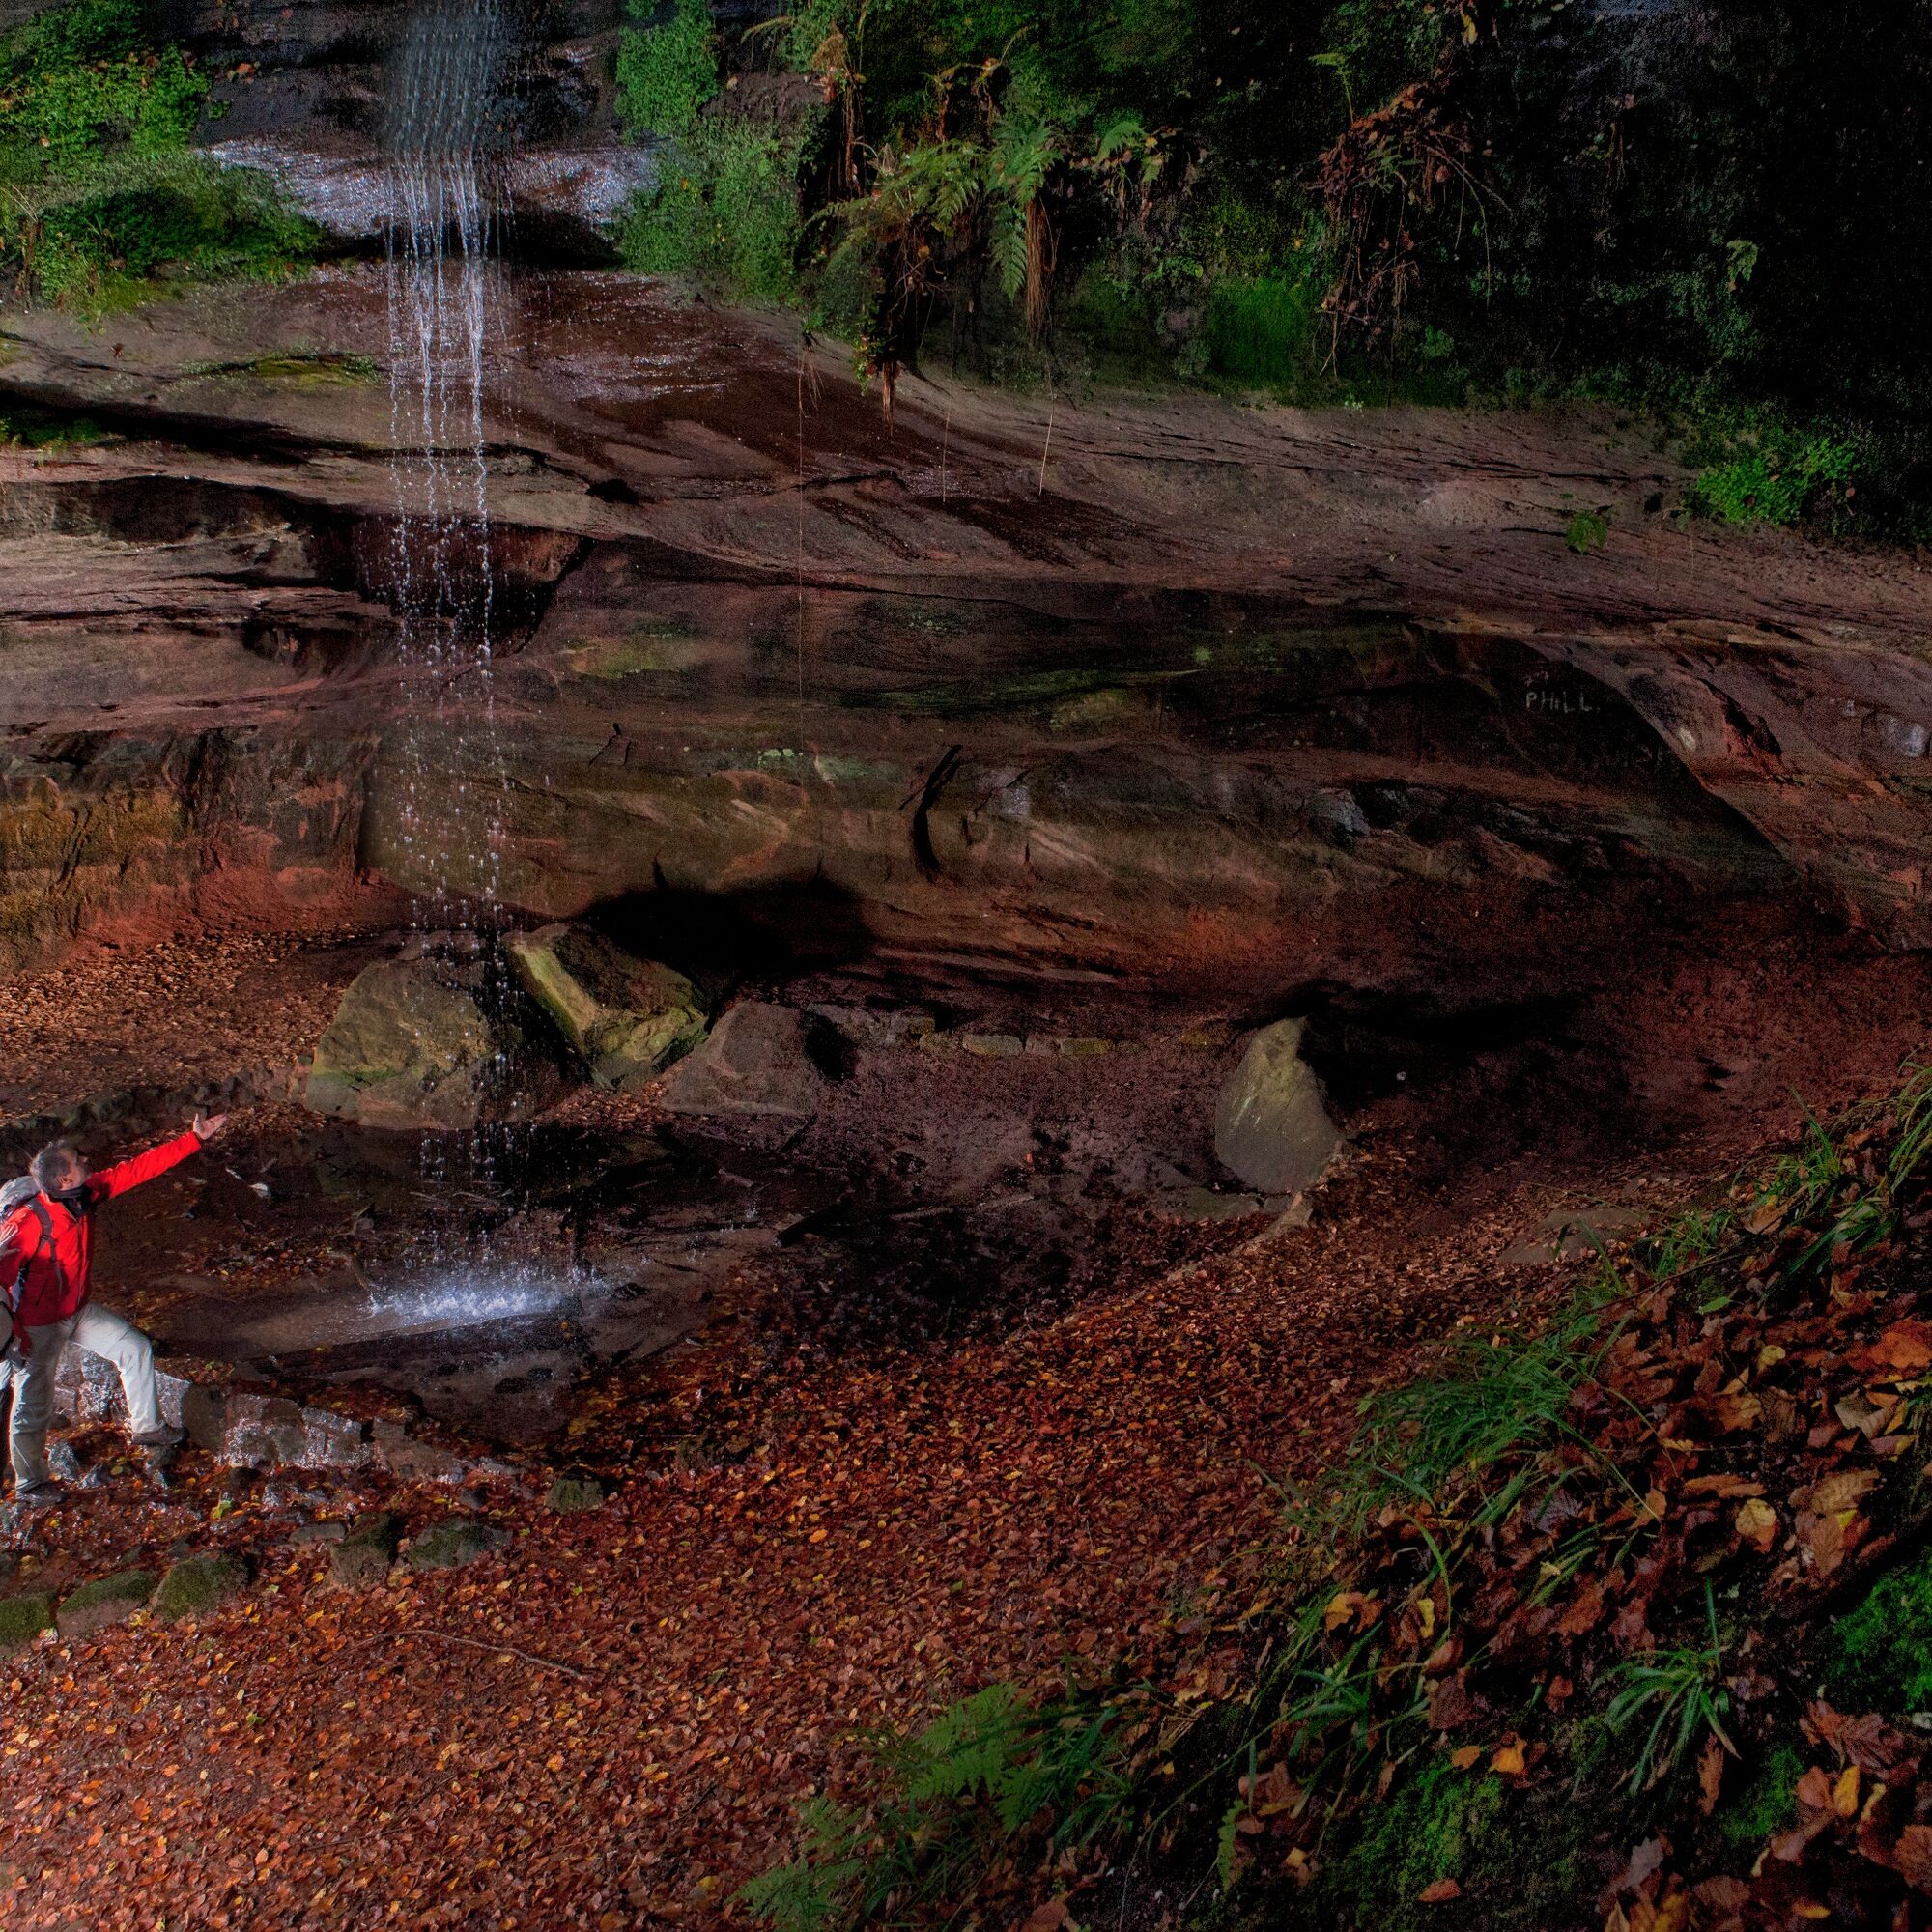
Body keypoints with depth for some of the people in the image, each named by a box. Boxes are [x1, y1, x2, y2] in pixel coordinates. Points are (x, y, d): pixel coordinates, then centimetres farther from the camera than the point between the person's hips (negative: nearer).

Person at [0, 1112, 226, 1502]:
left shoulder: (86, 1194, -13)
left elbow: (138, 1169, -8)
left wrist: (194, 1139, -10)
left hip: (78, 1311, 7)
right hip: (38, 1326, -7)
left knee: (136, 1348, 10)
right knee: (34, 1404, 5)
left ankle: (145, 1427, 28)